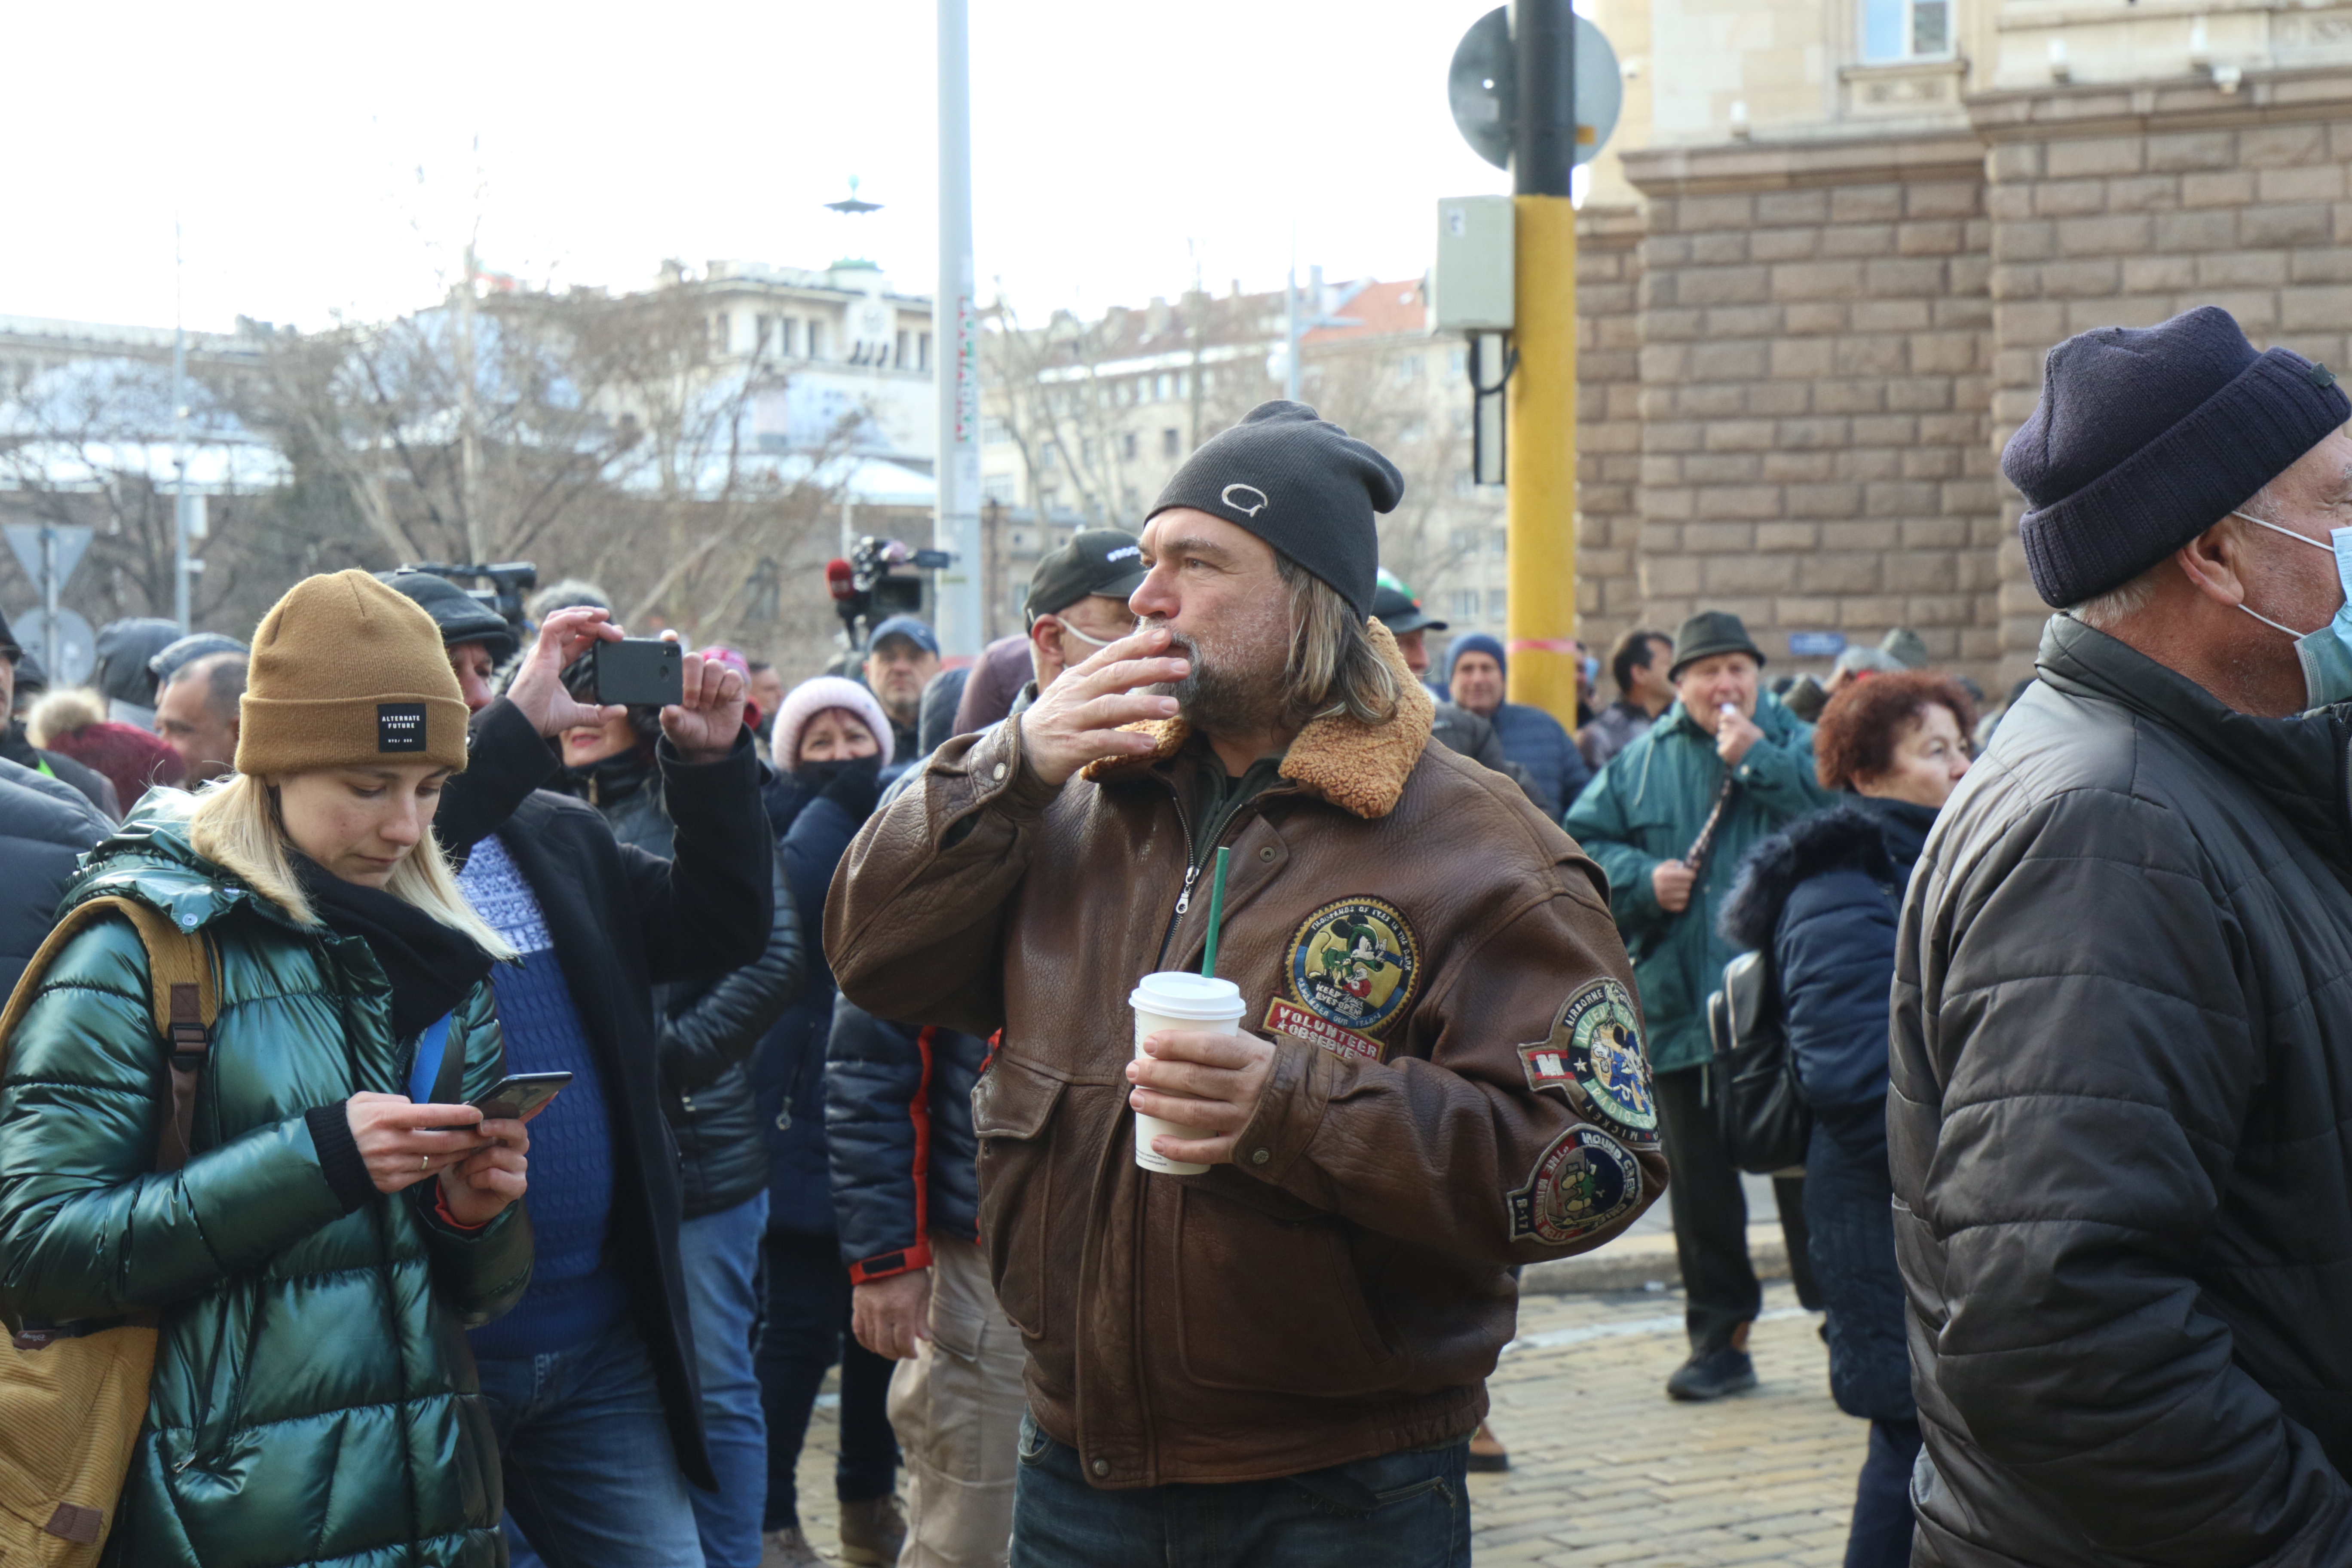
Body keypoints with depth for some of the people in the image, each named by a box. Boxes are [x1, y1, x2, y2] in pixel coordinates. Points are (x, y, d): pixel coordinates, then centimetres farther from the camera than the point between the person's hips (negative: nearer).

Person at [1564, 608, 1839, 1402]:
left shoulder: (1799, 746, 3)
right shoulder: (1640, 763, 10)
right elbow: (1582, 847, 9)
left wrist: (1757, 760, -15)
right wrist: (1643, 878, -7)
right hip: (1681, 1008, 3)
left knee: (1807, 1171, 1)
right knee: (1699, 1184, 8)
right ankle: (1720, 1338, 17)